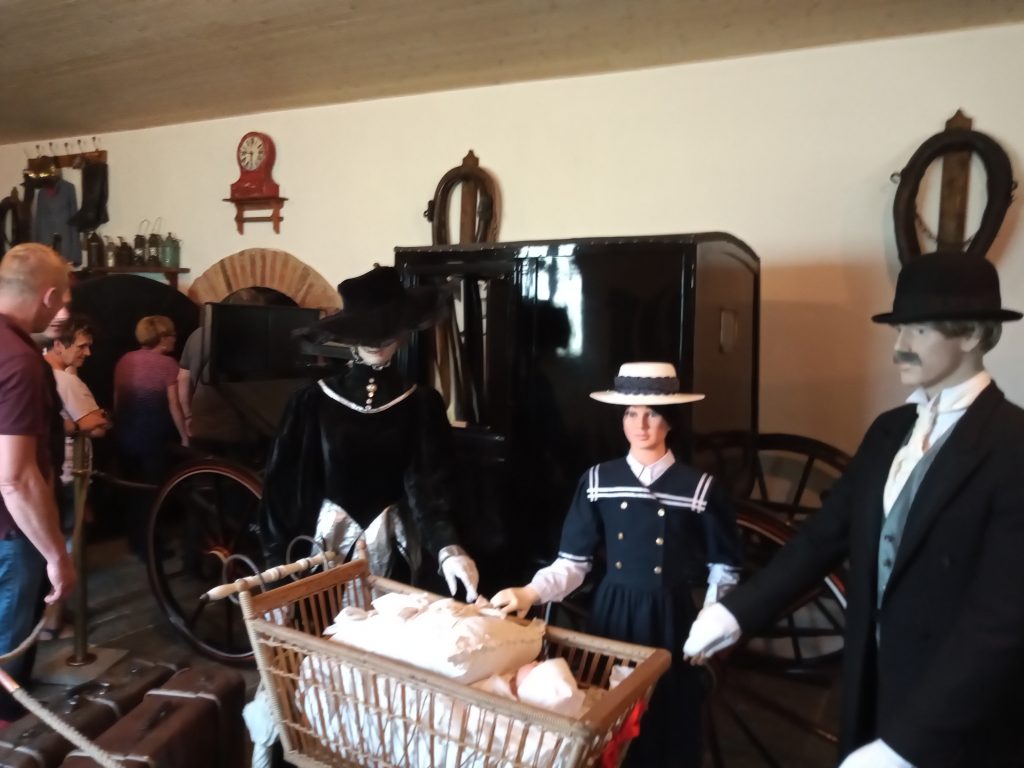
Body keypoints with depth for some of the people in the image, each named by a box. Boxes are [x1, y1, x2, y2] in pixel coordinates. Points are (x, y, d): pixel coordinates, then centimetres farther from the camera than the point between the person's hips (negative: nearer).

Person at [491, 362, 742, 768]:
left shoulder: (700, 488, -8)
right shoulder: (597, 481, -4)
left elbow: (724, 569, 0)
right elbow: (573, 562, -3)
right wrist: (530, 593, -17)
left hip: (670, 618, -1)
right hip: (612, 614, 2)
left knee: (669, 719, 10)